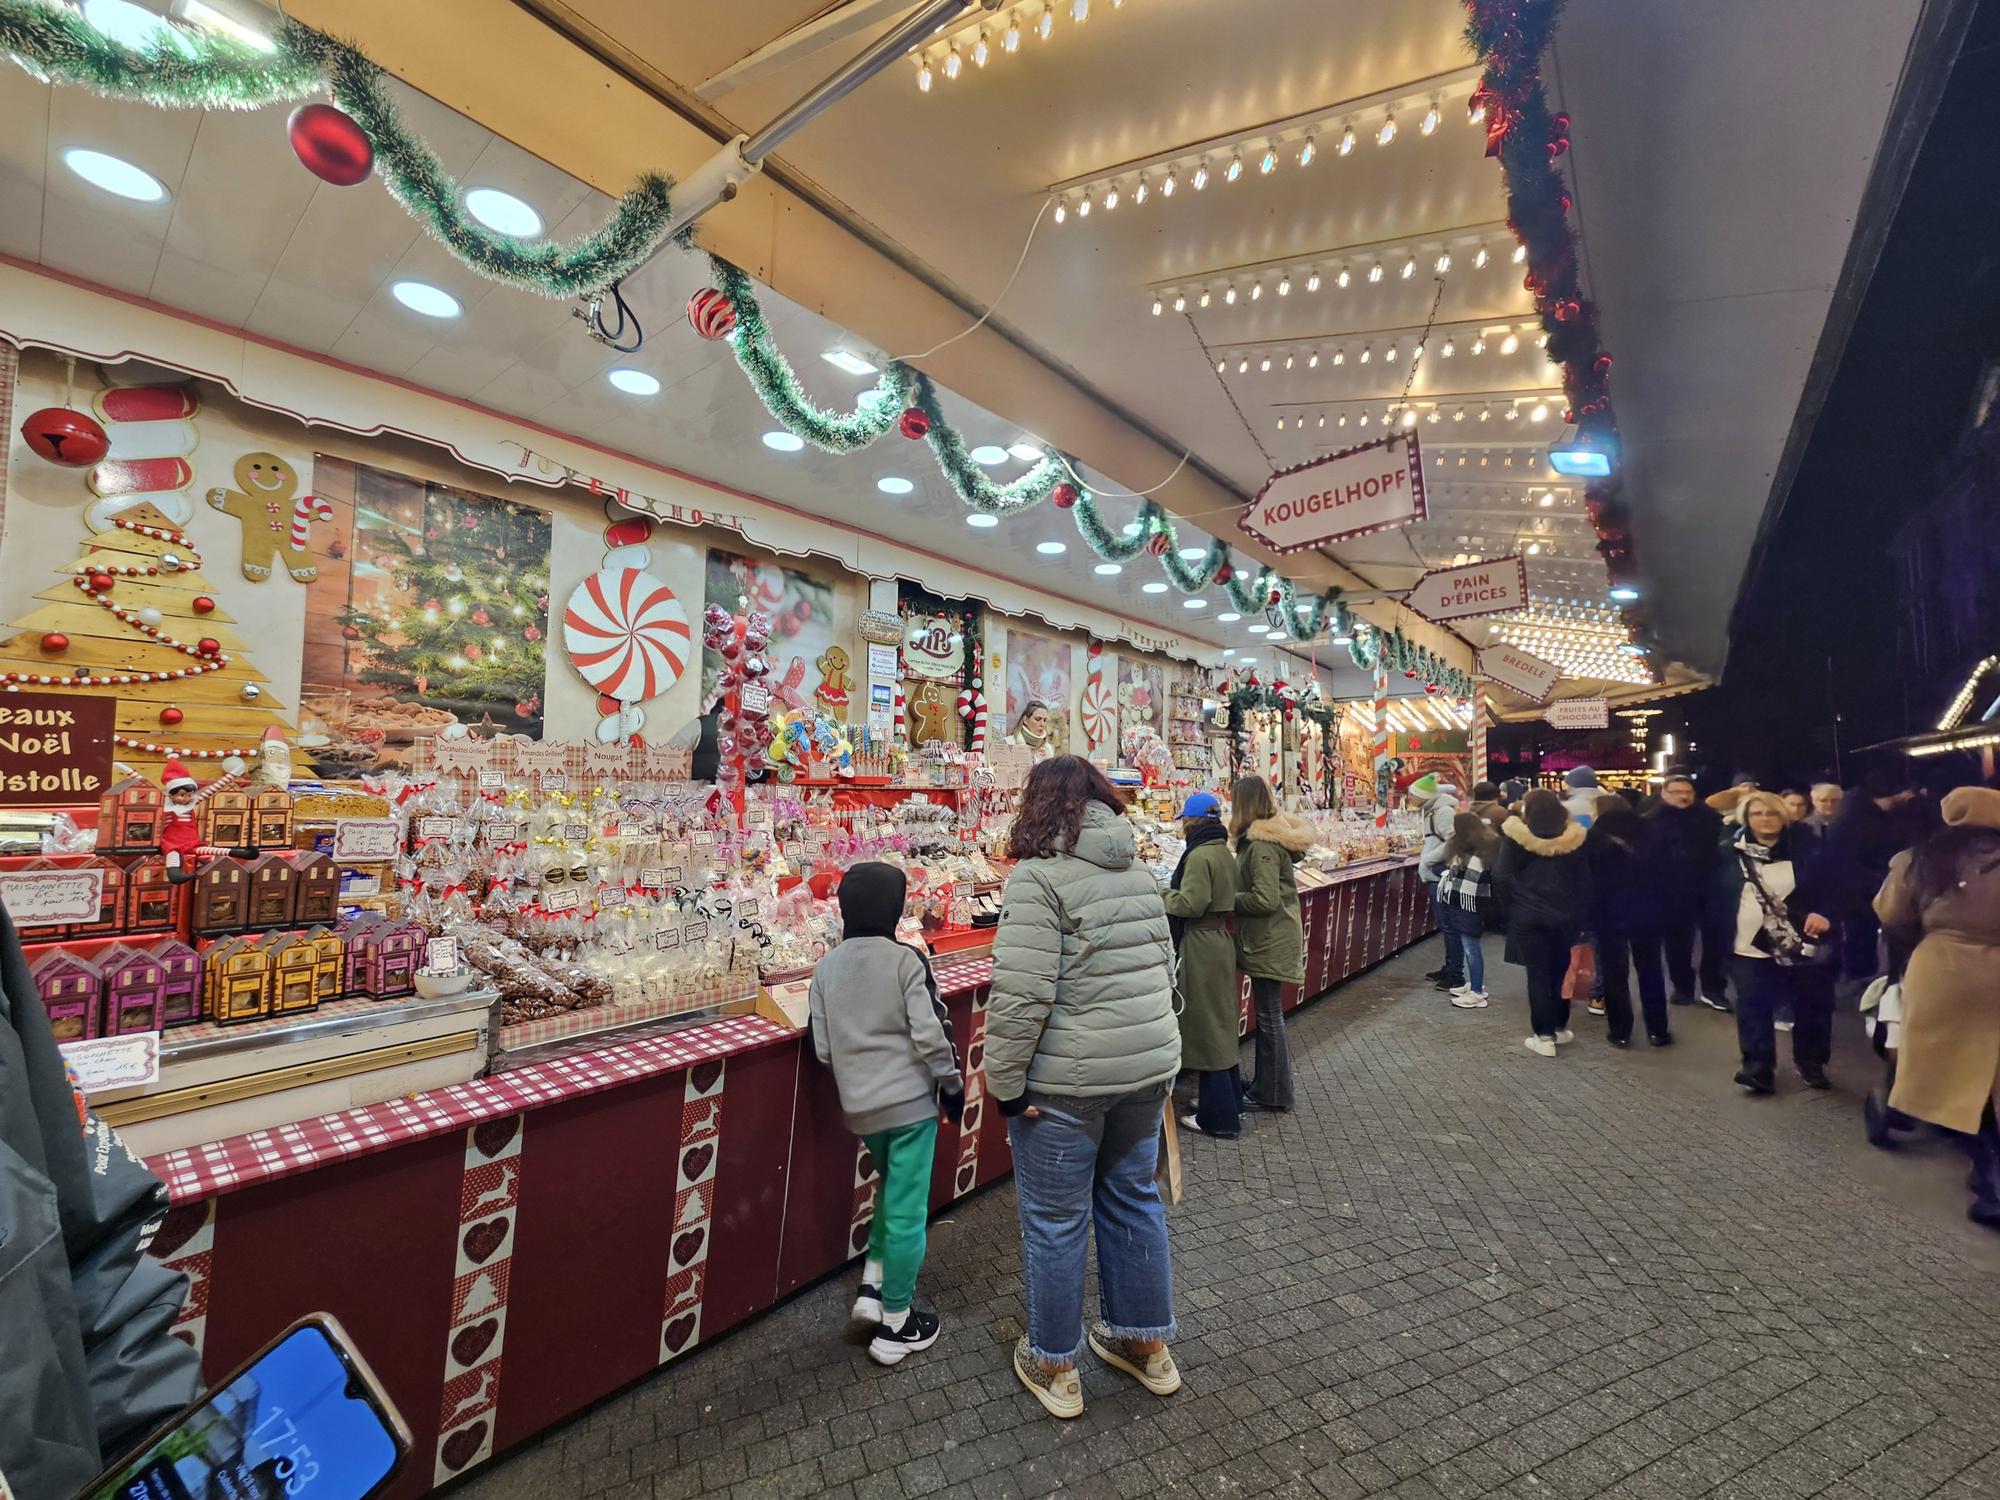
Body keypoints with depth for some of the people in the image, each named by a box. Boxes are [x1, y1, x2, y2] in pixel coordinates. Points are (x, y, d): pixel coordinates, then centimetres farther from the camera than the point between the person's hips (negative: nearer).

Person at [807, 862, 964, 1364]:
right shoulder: (906, 960, -14)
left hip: (860, 1106, 5)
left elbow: (823, 1048, 2)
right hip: (910, 1098, -5)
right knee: (907, 1210, 8)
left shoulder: (824, 969, 0)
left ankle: (872, 1285, 27)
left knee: (891, 1190, 28)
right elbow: (929, 1034, -16)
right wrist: (953, 1084, -2)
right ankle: (896, 1325, 20)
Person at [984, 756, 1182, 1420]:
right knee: (1134, 1199, 23)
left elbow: (1020, 993, -23)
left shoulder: (1039, 875, -17)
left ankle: (1054, 1366, 32)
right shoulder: (1137, 869, 5)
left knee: (1055, 1220, 13)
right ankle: (1147, 1345, 40)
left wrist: (1005, 1082, -13)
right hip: (1148, 1066, 7)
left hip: (1067, 1079, -7)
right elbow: (1166, 965, 13)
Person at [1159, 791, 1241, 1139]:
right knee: (1220, 1024, 19)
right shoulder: (1223, 852, 9)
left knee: (1206, 1027, 1)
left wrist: (1165, 893, -6)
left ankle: (1219, 1117, 10)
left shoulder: (1200, 855, -19)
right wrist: (1176, 891, 10)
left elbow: (1190, 904, -23)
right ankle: (1230, 1102, 32)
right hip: (1219, 940, 9)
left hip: (1200, 947, -9)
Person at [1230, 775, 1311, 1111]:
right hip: (1270, 939, 9)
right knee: (1268, 1014, 18)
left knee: (1269, 1017, 3)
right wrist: (1235, 893, 4)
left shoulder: (1262, 844, -21)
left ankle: (1273, 1094, 17)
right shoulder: (1274, 835, 9)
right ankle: (1266, 1083, 31)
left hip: (1270, 942, -9)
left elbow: (1265, 899, -25)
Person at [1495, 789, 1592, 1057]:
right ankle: (1559, 1028, 28)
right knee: (1559, 971, 17)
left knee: (1538, 975, 3)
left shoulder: (1516, 837, -8)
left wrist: (1511, 907, 1)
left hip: (1528, 916, -3)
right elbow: (1584, 881, 3)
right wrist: (1580, 917, 8)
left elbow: (1502, 877, -12)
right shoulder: (1572, 838, 2)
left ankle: (1545, 1036, 6)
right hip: (1564, 916, 3)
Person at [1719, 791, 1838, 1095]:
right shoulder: (1731, 853, 1)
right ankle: (1758, 1066, 9)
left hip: (1803, 944, 0)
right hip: (1751, 947, 0)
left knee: (1812, 1006, 12)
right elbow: (1718, 895, 6)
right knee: (1753, 1007, 1)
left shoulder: (1807, 849, -2)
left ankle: (1811, 1063, 30)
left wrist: (1825, 913, -19)